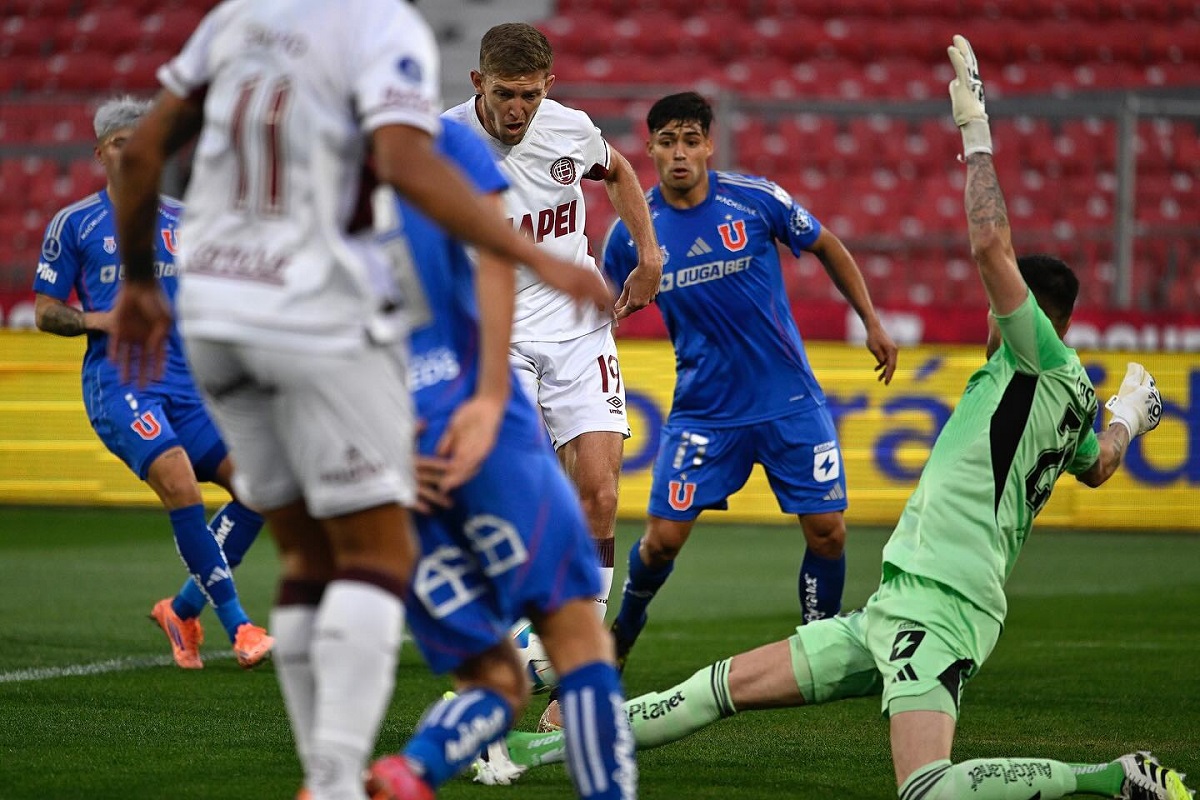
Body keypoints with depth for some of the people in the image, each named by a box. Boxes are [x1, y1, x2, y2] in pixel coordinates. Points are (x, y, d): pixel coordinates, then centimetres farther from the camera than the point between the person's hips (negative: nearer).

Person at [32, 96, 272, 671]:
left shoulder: (186, 222, 15)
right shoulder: (74, 224, 6)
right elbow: (45, 311, 7)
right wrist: (98, 320, -12)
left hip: (187, 384, 5)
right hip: (117, 380, -5)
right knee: (179, 483, -28)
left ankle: (183, 611, 9)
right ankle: (238, 626, -21)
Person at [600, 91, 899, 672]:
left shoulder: (756, 199, -7)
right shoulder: (632, 232, -5)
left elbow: (828, 248, 9)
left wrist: (872, 322, 9)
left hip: (790, 400, 0)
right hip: (703, 409, 0)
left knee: (827, 532, -6)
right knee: (662, 538, -6)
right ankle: (619, 640, 22)